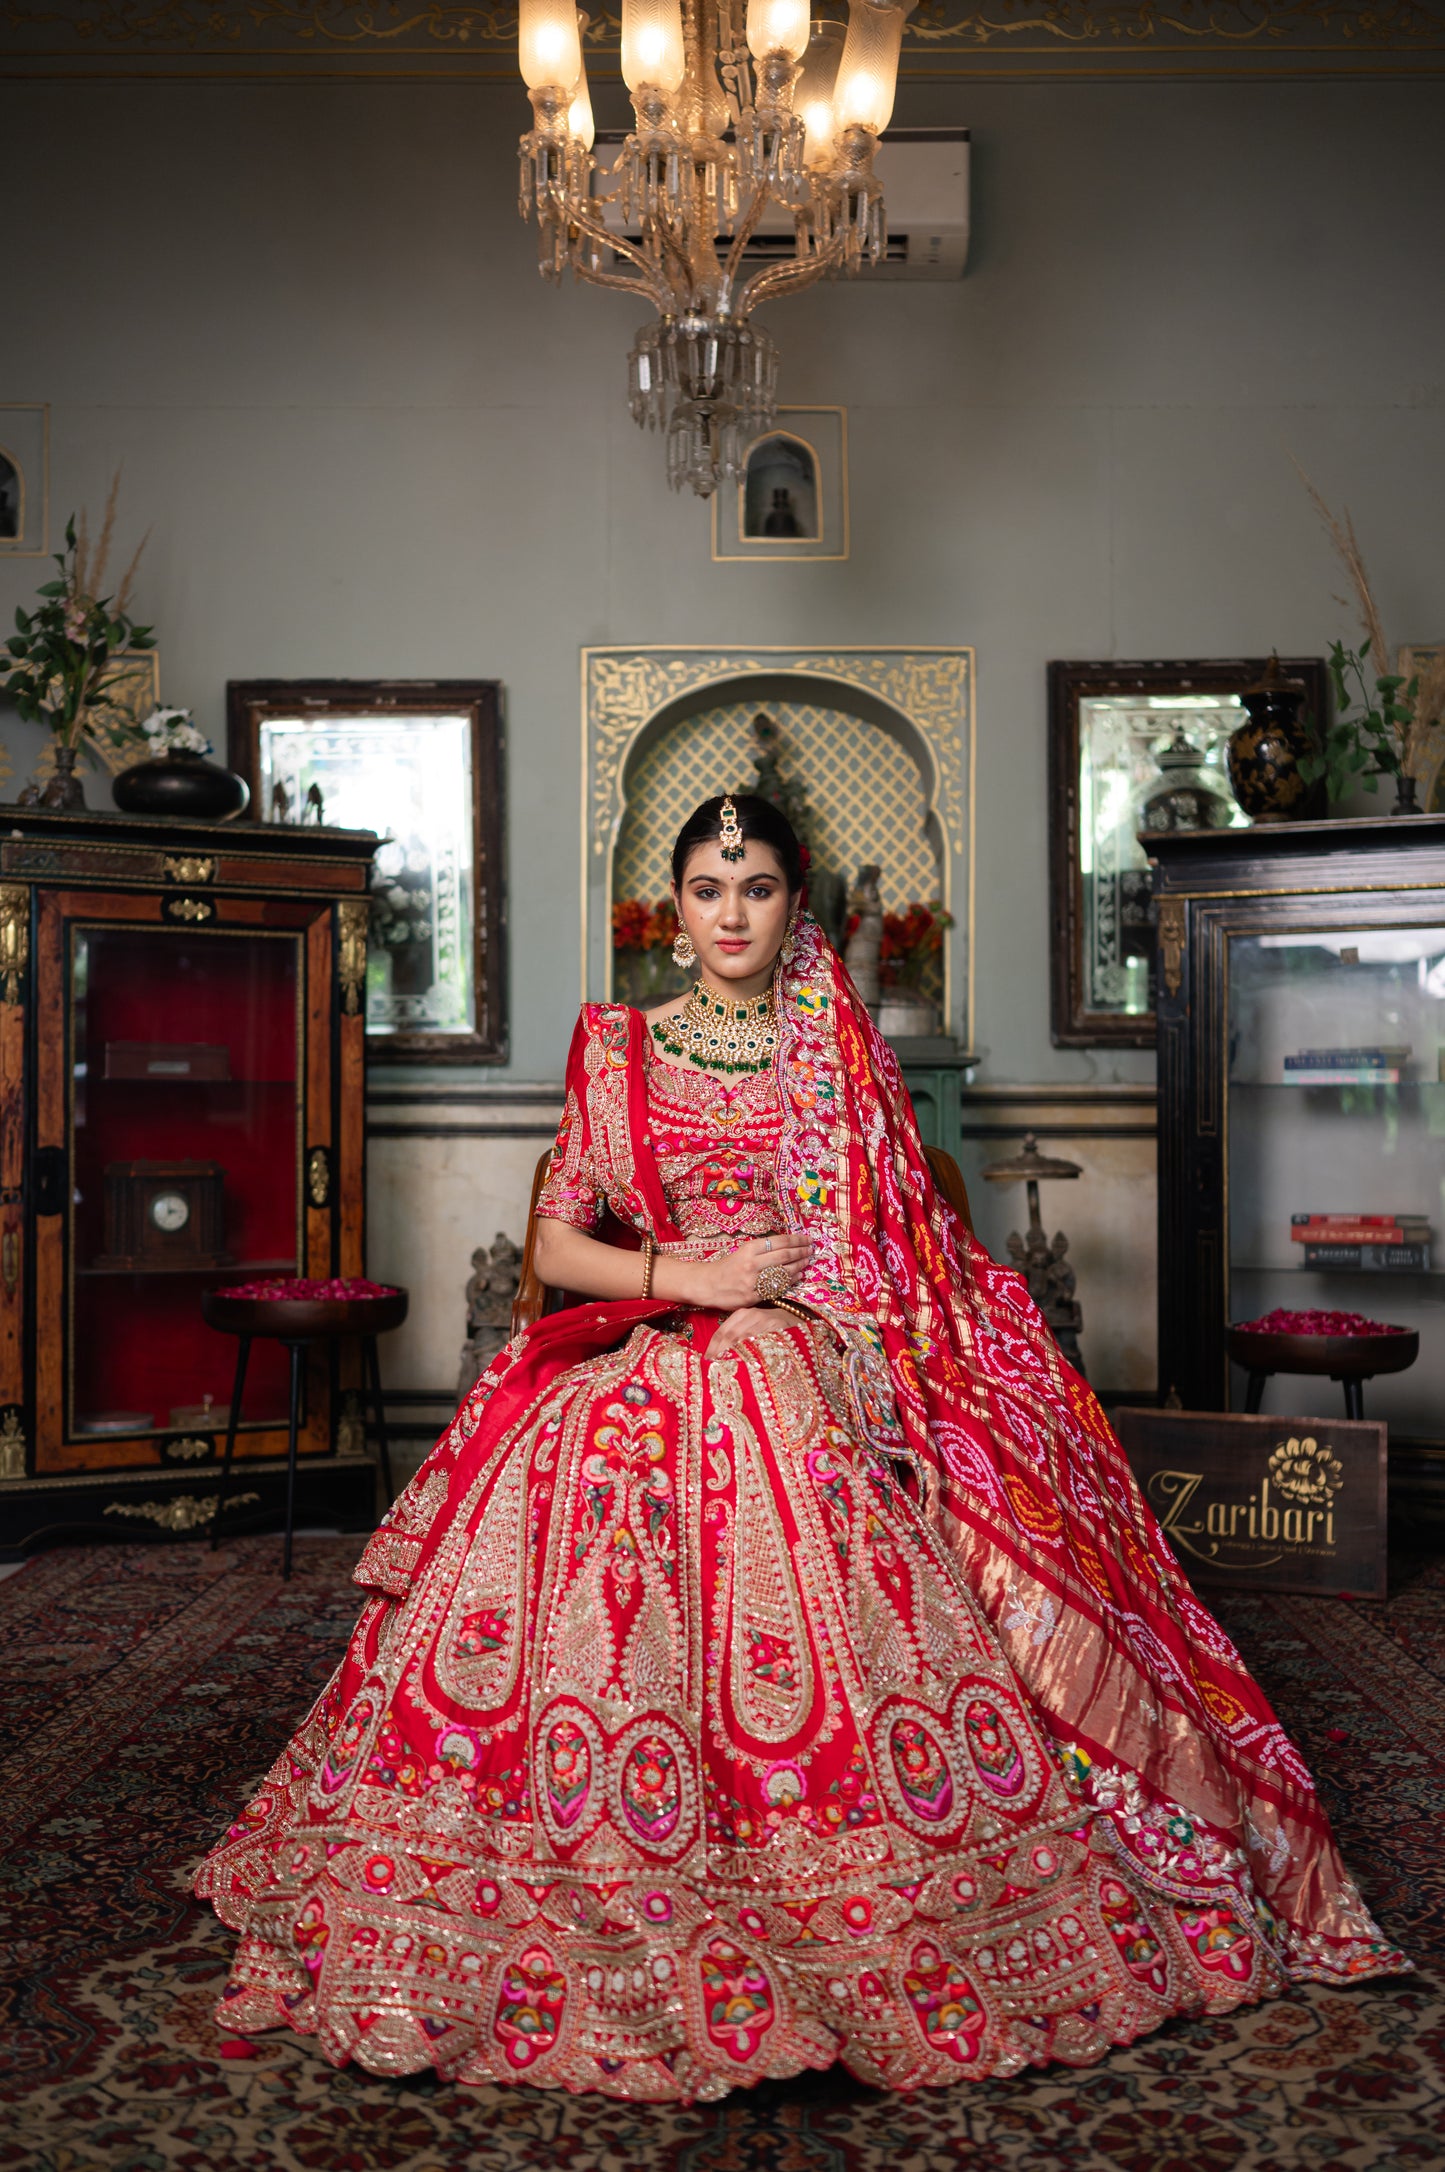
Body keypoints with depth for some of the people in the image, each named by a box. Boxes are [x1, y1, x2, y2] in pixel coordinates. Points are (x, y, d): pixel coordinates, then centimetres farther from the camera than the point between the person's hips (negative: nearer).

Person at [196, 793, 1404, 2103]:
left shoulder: (845, 1052, 11)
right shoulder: (615, 1050, 9)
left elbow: (925, 1231, 12)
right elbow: (557, 1246, 6)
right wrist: (689, 1275, -8)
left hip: (835, 1384, 0)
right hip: (657, 1382, 0)